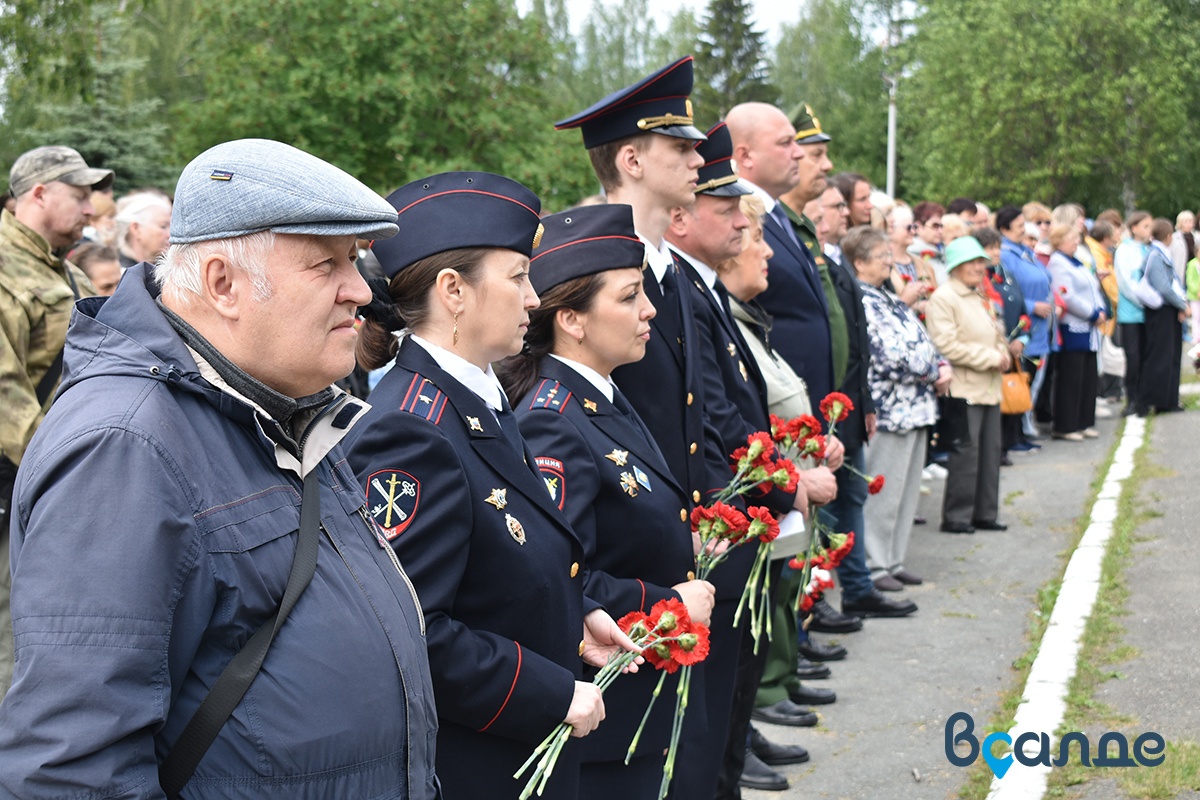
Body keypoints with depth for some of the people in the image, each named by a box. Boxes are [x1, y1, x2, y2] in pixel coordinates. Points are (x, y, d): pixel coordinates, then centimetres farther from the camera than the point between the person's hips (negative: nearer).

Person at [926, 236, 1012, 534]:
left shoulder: (981, 297, 18)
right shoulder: (943, 298, -10)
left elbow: (995, 335, 28)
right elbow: (948, 346, -18)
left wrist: (1002, 354, 5)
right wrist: (990, 358, -15)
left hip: (989, 387, 9)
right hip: (964, 388, -9)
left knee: (990, 451, 10)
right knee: (966, 454, -7)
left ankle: (984, 513, 18)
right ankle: (956, 517, 2)